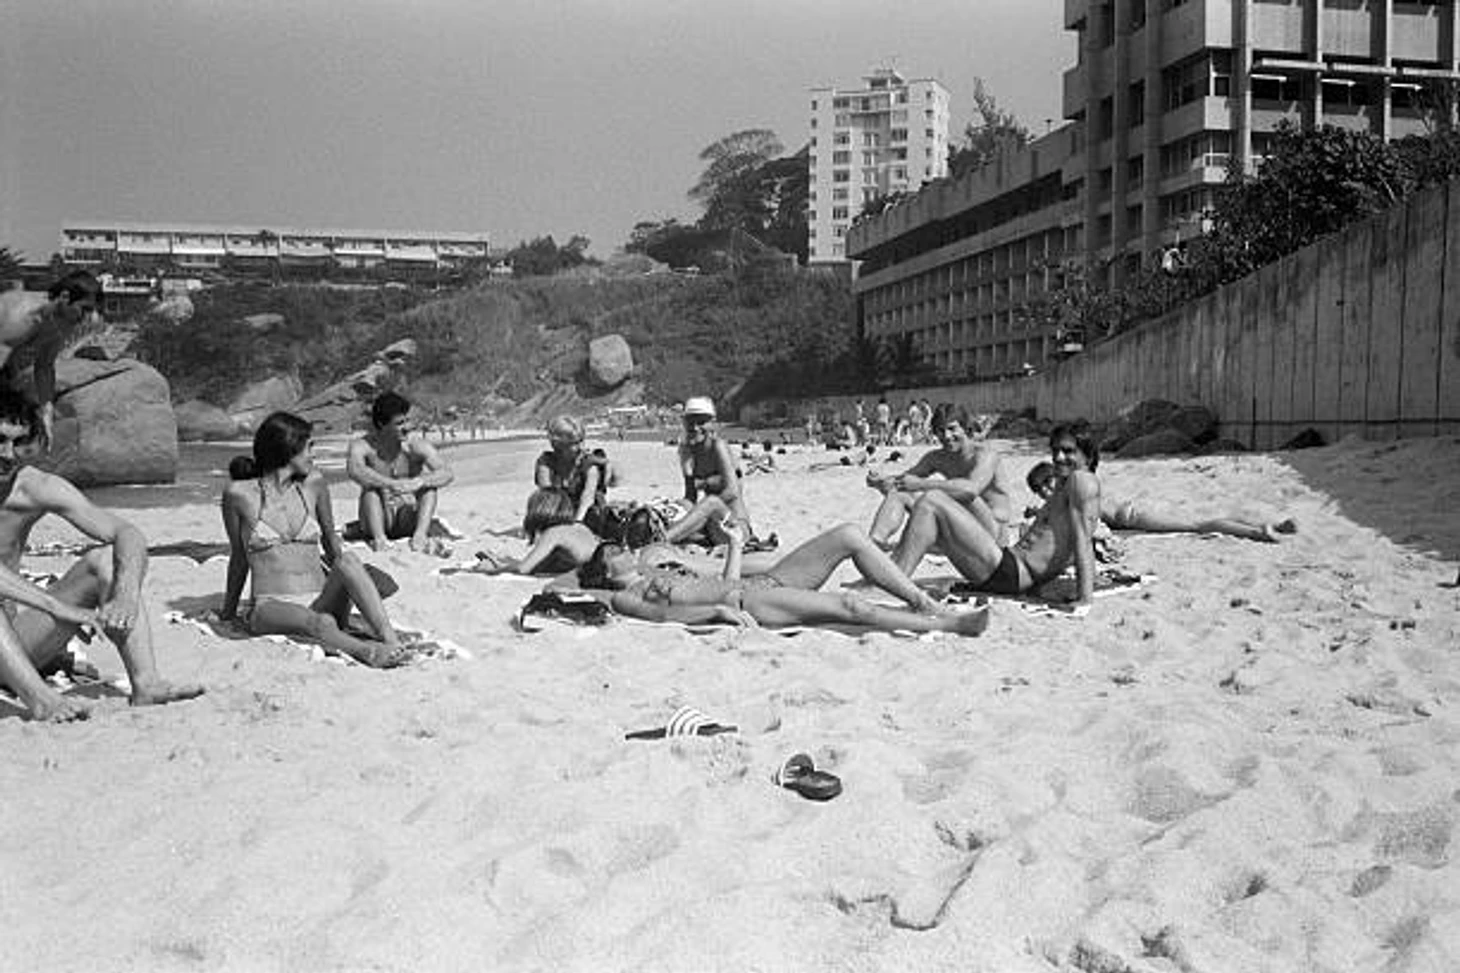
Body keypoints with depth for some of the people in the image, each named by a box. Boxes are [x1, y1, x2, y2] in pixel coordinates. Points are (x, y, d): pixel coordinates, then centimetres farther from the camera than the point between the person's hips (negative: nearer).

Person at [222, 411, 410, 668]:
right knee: (320, 623, -36)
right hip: (270, 608, -3)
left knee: (347, 560, -29)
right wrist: (229, 610, 24)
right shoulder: (240, 494, 2)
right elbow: (239, 557, 14)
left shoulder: (313, 484, 10)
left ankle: (392, 642, -43)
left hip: (321, 602, 3)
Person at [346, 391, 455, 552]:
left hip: (409, 520, 1)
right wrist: (390, 484, -46)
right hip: (378, 520, -1)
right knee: (371, 486, -25)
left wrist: (418, 482, -40)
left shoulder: (416, 444, -10)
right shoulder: (363, 445, -11)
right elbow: (354, 470, -34)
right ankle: (378, 537, -36)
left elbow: (447, 474, -21)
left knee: (429, 482, -20)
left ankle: (421, 533, -35)